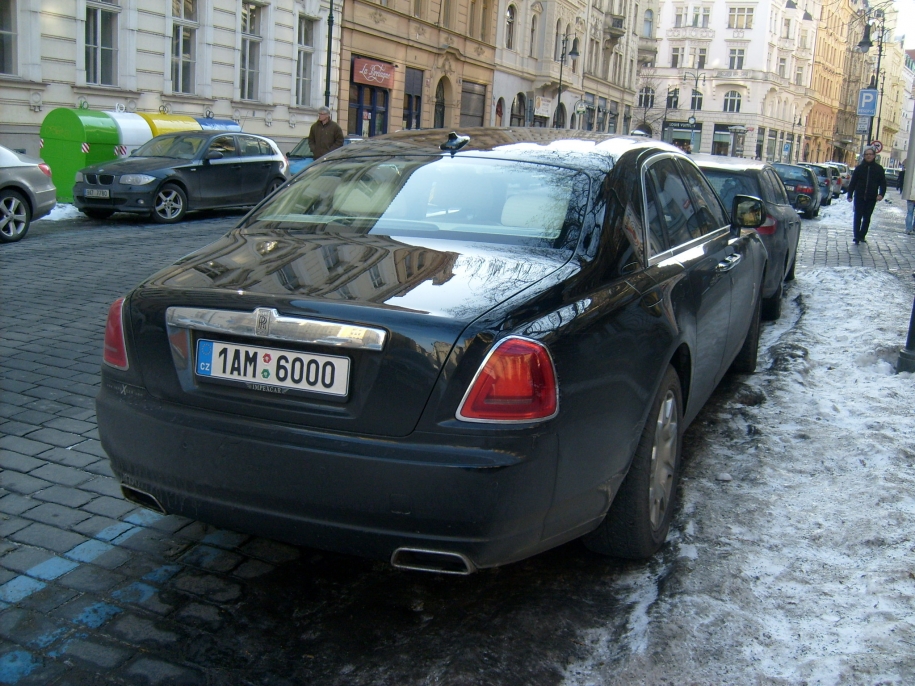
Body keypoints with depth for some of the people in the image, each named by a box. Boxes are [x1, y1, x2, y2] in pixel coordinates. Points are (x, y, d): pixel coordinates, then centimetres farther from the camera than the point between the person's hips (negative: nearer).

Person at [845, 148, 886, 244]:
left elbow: (883, 183, 3)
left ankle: (862, 236, 18)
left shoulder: (879, 169, 2)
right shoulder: (859, 168, 1)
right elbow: (853, 182, 3)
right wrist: (850, 195, -2)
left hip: (871, 198, 1)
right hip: (859, 197, -1)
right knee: (858, 217, -3)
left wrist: (881, 194, -11)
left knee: (867, 218, 8)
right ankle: (857, 237, -1)